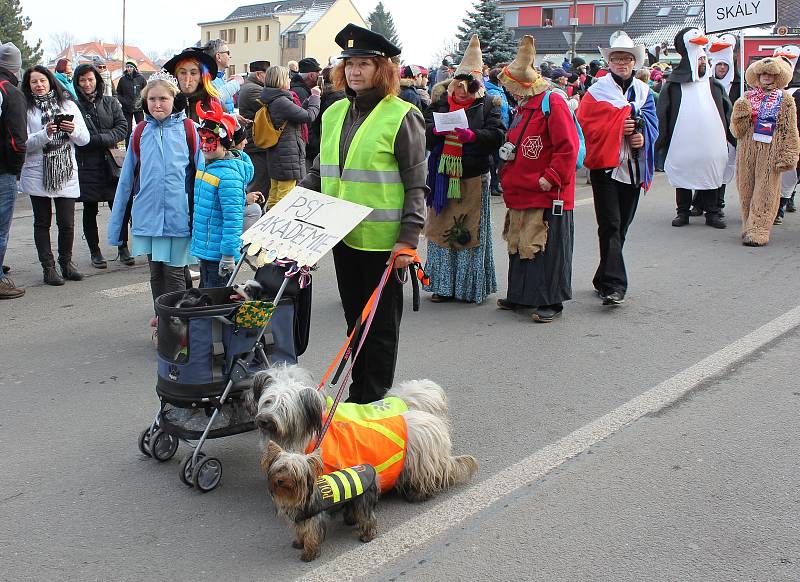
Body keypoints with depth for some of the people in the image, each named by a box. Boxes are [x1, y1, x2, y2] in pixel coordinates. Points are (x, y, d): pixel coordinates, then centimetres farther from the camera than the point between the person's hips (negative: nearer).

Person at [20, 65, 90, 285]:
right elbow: (25, 143, -8)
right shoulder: (26, 109, 1)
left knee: (67, 223, 0)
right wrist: (46, 133, -21)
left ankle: (66, 262, 20)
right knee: (42, 222, 6)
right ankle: (48, 267, 14)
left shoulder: (68, 105, 8)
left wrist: (73, 131, -13)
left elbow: (85, 139, 7)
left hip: (66, 172, 1)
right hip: (37, 174, -1)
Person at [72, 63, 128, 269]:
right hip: (86, 165, -2)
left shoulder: (110, 103, 9)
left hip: (110, 162, 2)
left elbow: (122, 126, 1)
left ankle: (123, 247, 15)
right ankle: (95, 252, 18)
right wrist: (105, 140, -15)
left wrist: (100, 139, -11)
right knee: (90, 210, 8)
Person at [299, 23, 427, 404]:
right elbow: (320, 170, 18)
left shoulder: (402, 117, -8)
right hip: (342, 235, 6)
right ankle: (357, 392, 28)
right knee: (355, 318, 16)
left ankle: (375, 399, 17)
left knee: (382, 323, 5)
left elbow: (416, 185, -9)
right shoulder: (334, 113, 10)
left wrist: (408, 239, -16)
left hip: (382, 239, -6)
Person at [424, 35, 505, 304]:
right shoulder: (440, 101, 9)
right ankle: (443, 285, 16)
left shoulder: (488, 104, 2)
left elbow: (498, 135, -9)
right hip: (443, 177, 3)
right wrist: (436, 129, -17)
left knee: (470, 231, 3)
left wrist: (472, 135, -23)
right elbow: (423, 132, 4)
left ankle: (471, 287, 13)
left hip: (473, 178, -2)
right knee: (441, 229, 6)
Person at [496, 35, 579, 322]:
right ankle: (520, 295, 26)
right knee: (519, 243, 14)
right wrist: (508, 166, 12)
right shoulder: (523, 106, 16)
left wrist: (551, 178, -19)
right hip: (521, 192, 9)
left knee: (547, 246, -3)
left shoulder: (552, 103, -12)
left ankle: (550, 302, 5)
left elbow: (568, 147, -18)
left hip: (547, 194, -9)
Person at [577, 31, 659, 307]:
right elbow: (586, 124, -6)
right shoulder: (597, 90, 1)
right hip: (605, 163, -5)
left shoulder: (643, 91, 14)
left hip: (633, 167, 5)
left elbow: (652, 124, 10)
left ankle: (604, 279, 22)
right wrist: (619, 127, -15)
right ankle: (614, 284, -15)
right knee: (610, 224, -12)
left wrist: (643, 136, -11)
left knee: (622, 225, 9)